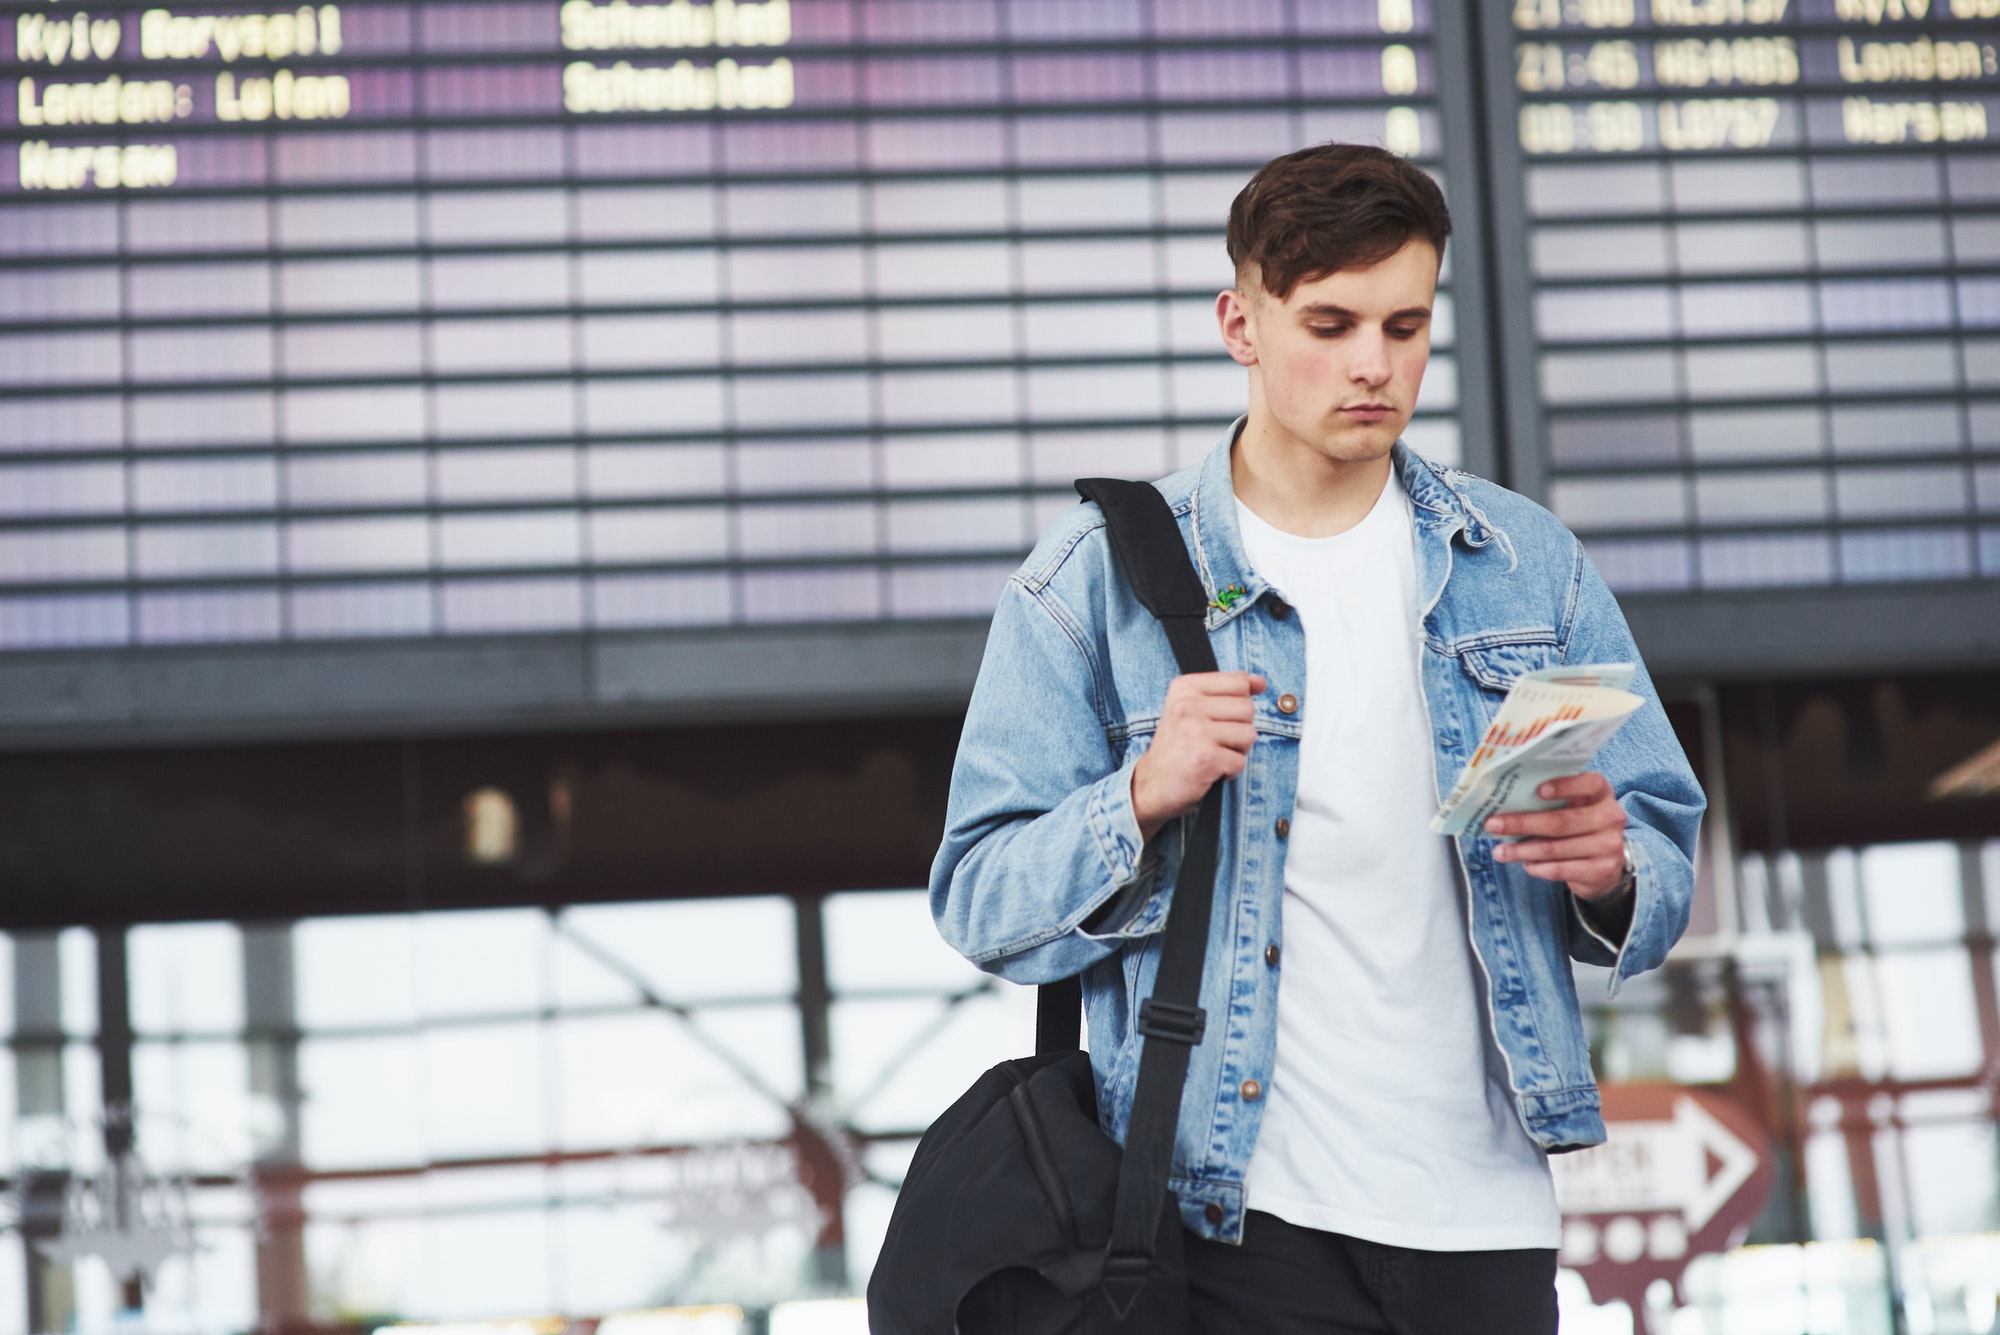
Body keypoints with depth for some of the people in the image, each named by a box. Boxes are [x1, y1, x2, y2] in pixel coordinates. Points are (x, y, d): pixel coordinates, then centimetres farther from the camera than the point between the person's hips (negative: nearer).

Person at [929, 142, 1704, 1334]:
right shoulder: (1099, 580, 1)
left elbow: (1665, 863, 11)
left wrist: (1608, 870, -11)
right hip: (1237, 1212, -3)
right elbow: (983, 906, -3)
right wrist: (1143, 800, -20)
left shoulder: (1527, 562, 10)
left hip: (1487, 1205, 3)